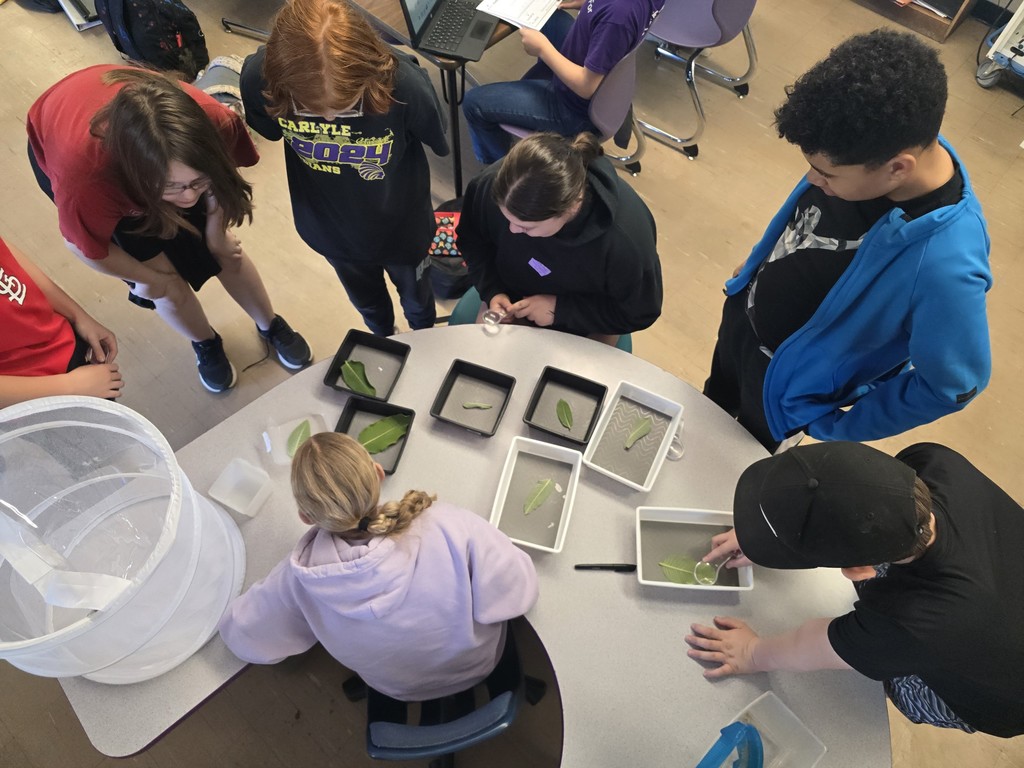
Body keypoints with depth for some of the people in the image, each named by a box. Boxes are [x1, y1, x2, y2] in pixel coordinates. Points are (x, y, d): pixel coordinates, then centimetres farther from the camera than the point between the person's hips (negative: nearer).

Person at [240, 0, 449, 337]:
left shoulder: (403, 84, -38)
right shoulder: (259, 78, -31)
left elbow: (440, 143, -16)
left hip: (402, 225, -1)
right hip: (330, 230, 2)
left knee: (416, 300, 29)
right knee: (367, 302, 31)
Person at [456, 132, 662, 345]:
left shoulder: (625, 237, -41)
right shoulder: (493, 183, -32)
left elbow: (641, 312, -22)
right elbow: (472, 240, -8)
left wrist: (560, 310, -29)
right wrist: (492, 291, -23)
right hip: (514, 296, 2)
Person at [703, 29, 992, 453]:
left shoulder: (945, 265, -40)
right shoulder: (867, 150, -24)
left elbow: (952, 385, -24)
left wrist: (833, 426, -13)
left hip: (786, 376, -5)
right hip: (744, 308, 5)